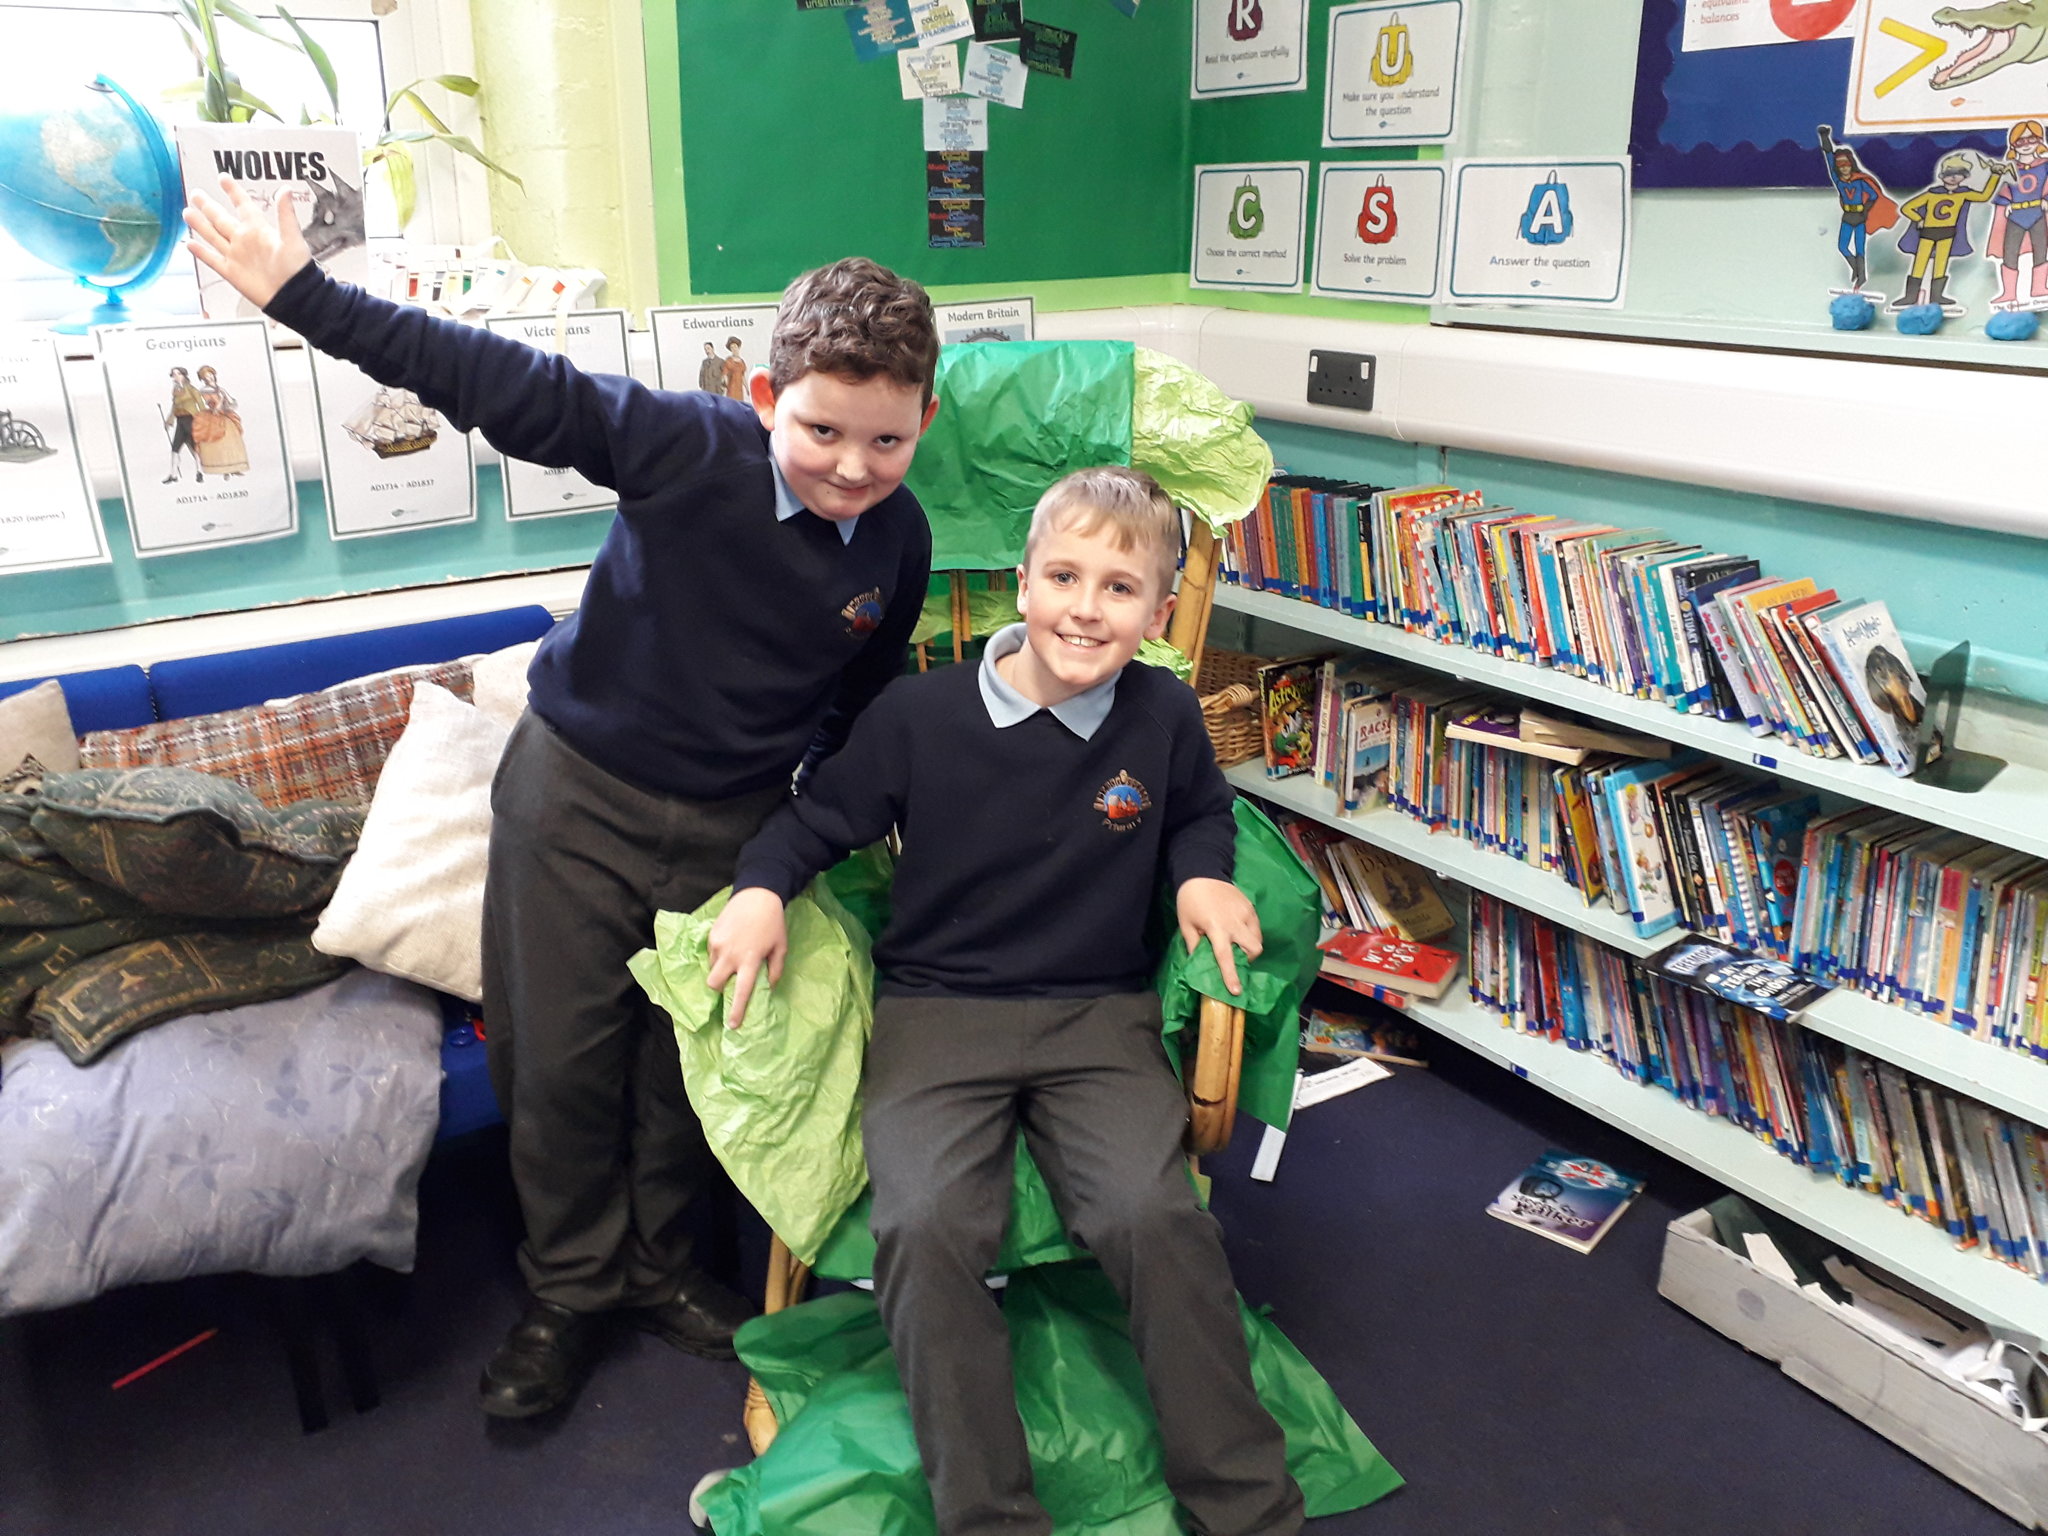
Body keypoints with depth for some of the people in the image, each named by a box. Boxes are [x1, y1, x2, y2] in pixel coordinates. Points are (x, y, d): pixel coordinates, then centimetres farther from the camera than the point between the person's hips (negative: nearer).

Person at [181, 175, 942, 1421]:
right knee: (559, 1064, 8)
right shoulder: (693, 449, -21)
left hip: (730, 827, 3)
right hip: (577, 795, -2)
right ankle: (572, 1292, 31)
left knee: (686, 1066, 15)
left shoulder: (899, 543, -7)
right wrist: (306, 296, -27)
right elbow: (511, 387, -25)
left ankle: (656, 1267, 40)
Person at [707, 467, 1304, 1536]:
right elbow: (819, 819, 9)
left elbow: (1200, 812, 24)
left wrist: (1201, 874, 3)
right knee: (927, 1227, -27)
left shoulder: (1163, 717, 2)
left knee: (1155, 1217, -24)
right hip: (934, 1013, 0)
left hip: (1099, 1017, 1)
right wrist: (760, 887, -9)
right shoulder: (919, 713, -4)